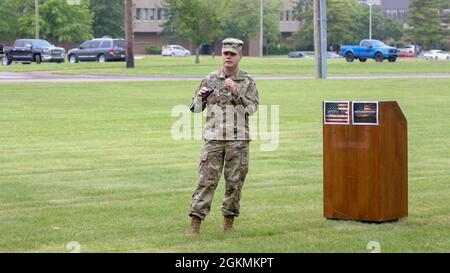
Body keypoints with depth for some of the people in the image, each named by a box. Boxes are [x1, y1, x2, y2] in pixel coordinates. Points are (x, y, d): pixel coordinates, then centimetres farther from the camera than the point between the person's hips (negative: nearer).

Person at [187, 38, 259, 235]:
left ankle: (229, 222, 15)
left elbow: (251, 108, -8)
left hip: (238, 140, 0)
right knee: (206, 180, -5)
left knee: (235, 182, 4)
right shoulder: (210, 80, 8)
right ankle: (195, 223, -8)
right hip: (213, 138, 0)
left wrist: (236, 91, -20)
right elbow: (195, 108, 9)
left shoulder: (247, 82, 4)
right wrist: (201, 96, -12)